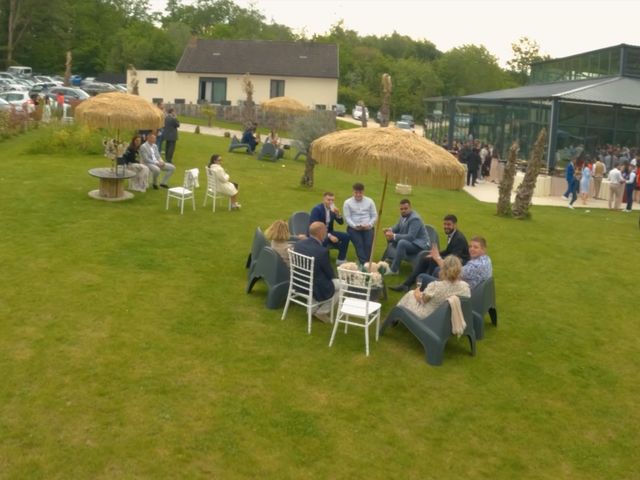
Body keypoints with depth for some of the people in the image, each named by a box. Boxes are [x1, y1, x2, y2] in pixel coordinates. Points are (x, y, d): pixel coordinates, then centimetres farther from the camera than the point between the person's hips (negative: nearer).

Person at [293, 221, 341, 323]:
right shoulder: (322, 251, -26)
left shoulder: (298, 243, -6)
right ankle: (322, 312, 18)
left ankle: (314, 308, 29)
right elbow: (330, 275, -12)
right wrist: (332, 276, 13)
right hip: (315, 289, -7)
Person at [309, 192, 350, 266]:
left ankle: (341, 260, -2)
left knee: (346, 236, -10)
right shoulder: (317, 209, -17)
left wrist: (337, 214, -18)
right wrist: (329, 236, -31)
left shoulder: (333, 209, 4)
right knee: (324, 239, -40)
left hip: (328, 232, 7)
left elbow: (341, 223, 5)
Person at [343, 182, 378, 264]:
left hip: (367, 228, 2)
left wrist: (369, 225, -9)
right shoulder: (348, 202, 6)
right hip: (353, 228, -2)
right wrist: (355, 226, -19)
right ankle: (364, 263, -37)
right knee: (359, 244, -27)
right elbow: (347, 217, -1)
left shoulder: (369, 201, 12)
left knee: (368, 245, -25)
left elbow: (374, 216, 10)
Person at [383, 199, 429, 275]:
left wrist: (394, 236, -33)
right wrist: (390, 230, -6)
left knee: (402, 242, -34)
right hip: (409, 241, 10)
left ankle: (393, 269, -26)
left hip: (419, 245, -10)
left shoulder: (415, 219, -25)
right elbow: (397, 227, 18)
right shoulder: (403, 216, 1)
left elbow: (410, 237, -32)